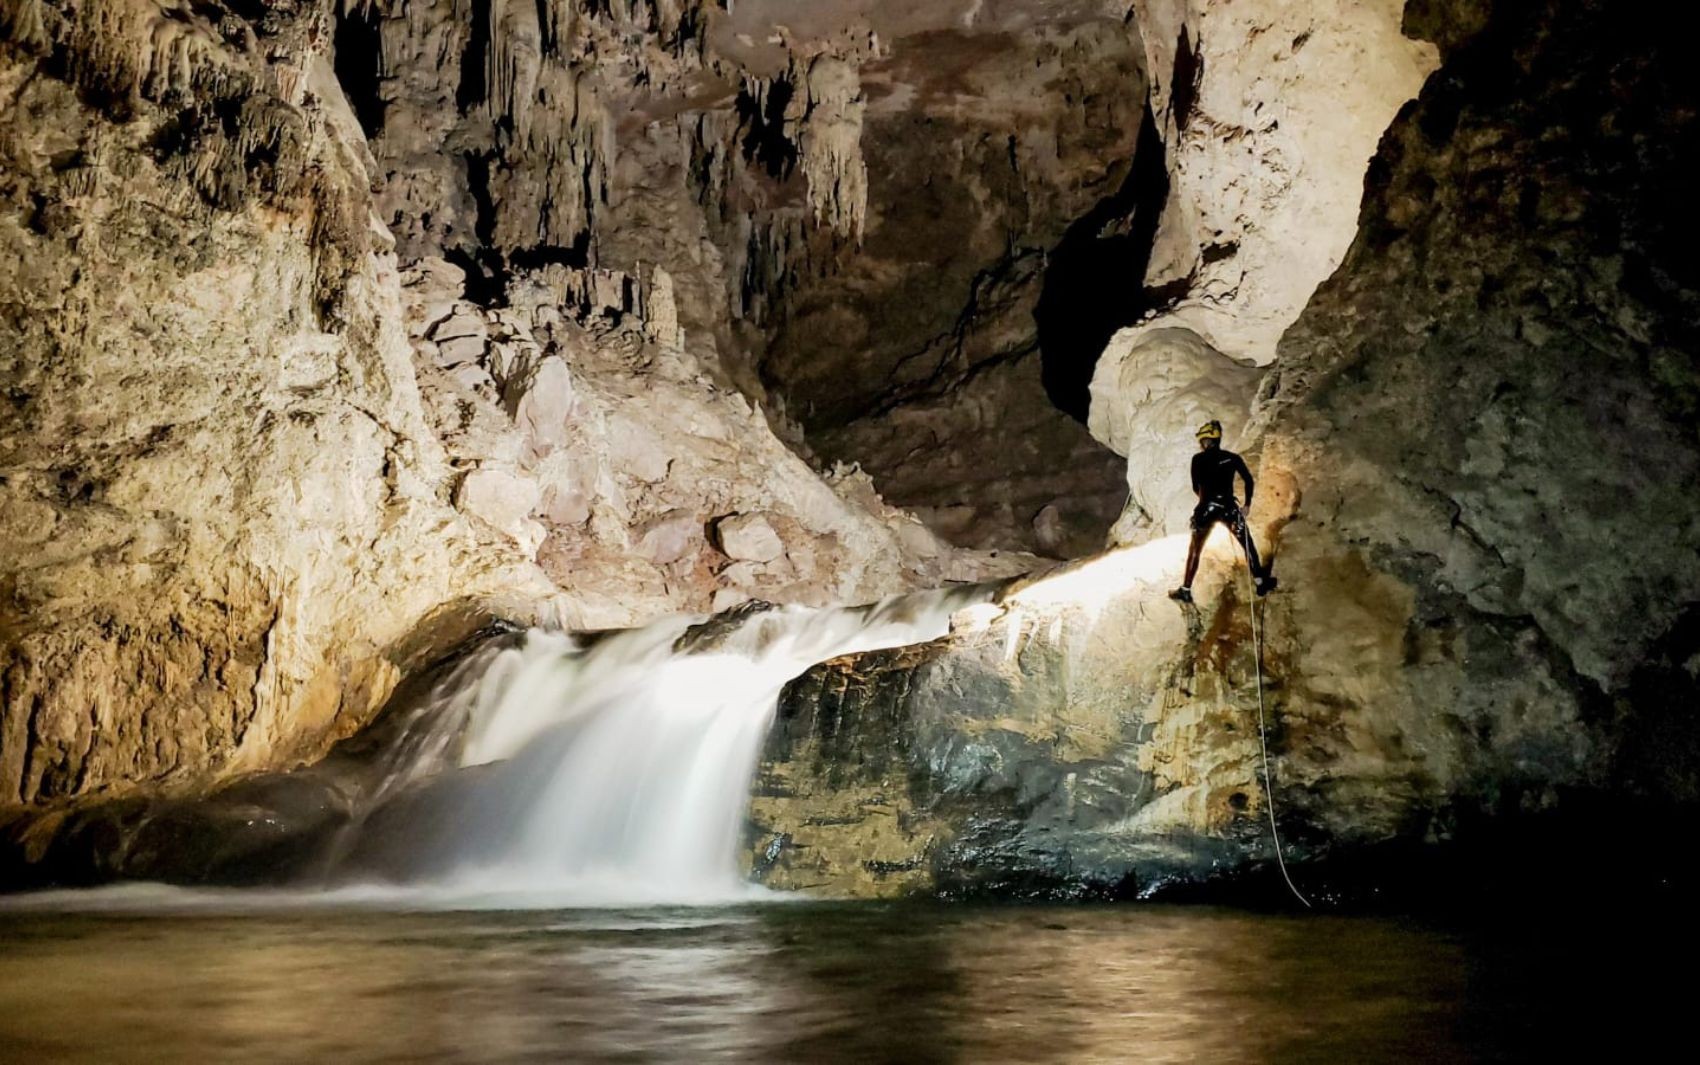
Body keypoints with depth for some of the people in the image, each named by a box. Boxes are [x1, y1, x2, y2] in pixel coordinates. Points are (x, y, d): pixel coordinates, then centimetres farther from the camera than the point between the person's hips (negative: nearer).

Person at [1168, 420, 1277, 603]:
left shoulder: (1198, 459, 1)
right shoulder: (1232, 458, 8)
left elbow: (1196, 488, 4)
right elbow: (1249, 481, 4)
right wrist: (1247, 504, 12)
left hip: (1207, 508, -1)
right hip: (1229, 507, 1)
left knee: (1194, 550, 8)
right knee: (1248, 545, 14)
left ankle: (1185, 590, 5)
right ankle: (1261, 583, 14)